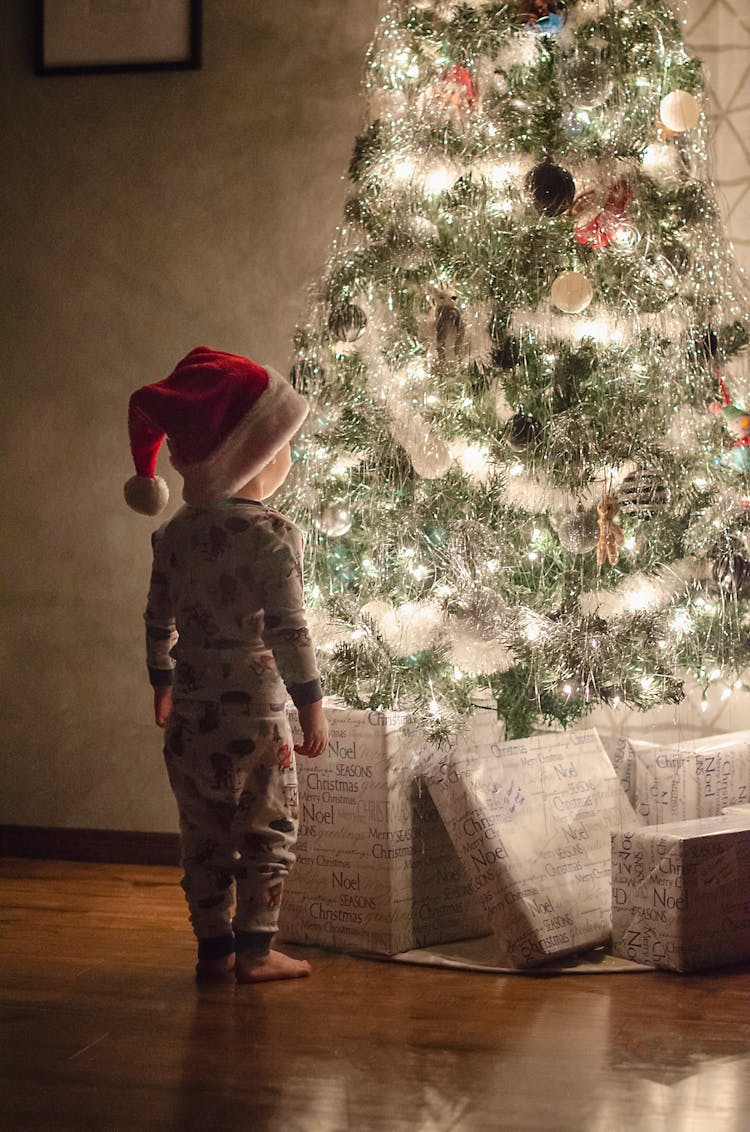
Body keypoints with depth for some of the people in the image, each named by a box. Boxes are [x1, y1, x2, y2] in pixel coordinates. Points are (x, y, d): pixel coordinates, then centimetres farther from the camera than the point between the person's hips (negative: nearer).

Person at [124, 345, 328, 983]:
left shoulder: (175, 534, 6)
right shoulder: (273, 535, -13)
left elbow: (159, 618, 13)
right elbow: (287, 627, -16)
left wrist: (163, 683, 27)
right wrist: (311, 704, -10)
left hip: (191, 708, 6)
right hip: (254, 705, -5)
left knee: (204, 833, 12)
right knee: (269, 828, 6)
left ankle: (214, 947, 16)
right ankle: (254, 949, 4)